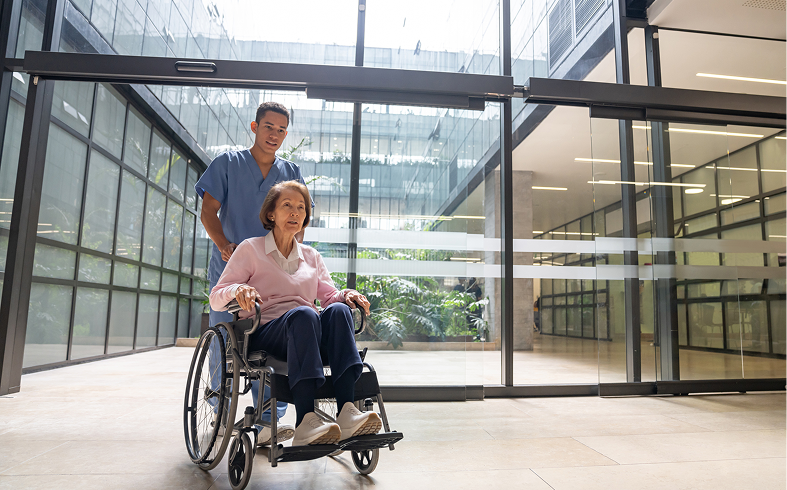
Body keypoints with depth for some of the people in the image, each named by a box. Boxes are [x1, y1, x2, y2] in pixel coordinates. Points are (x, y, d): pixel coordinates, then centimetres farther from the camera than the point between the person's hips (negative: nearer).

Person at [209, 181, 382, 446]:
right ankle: (305, 423, -46)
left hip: (310, 335, 4)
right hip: (265, 334, -3)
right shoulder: (251, 249, 12)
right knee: (303, 314, -36)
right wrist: (239, 289, -18)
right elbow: (216, 298, 5)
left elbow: (330, 295, 18)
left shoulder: (312, 256, 24)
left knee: (338, 309, -29)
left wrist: (347, 295, -6)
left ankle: (346, 412, -42)